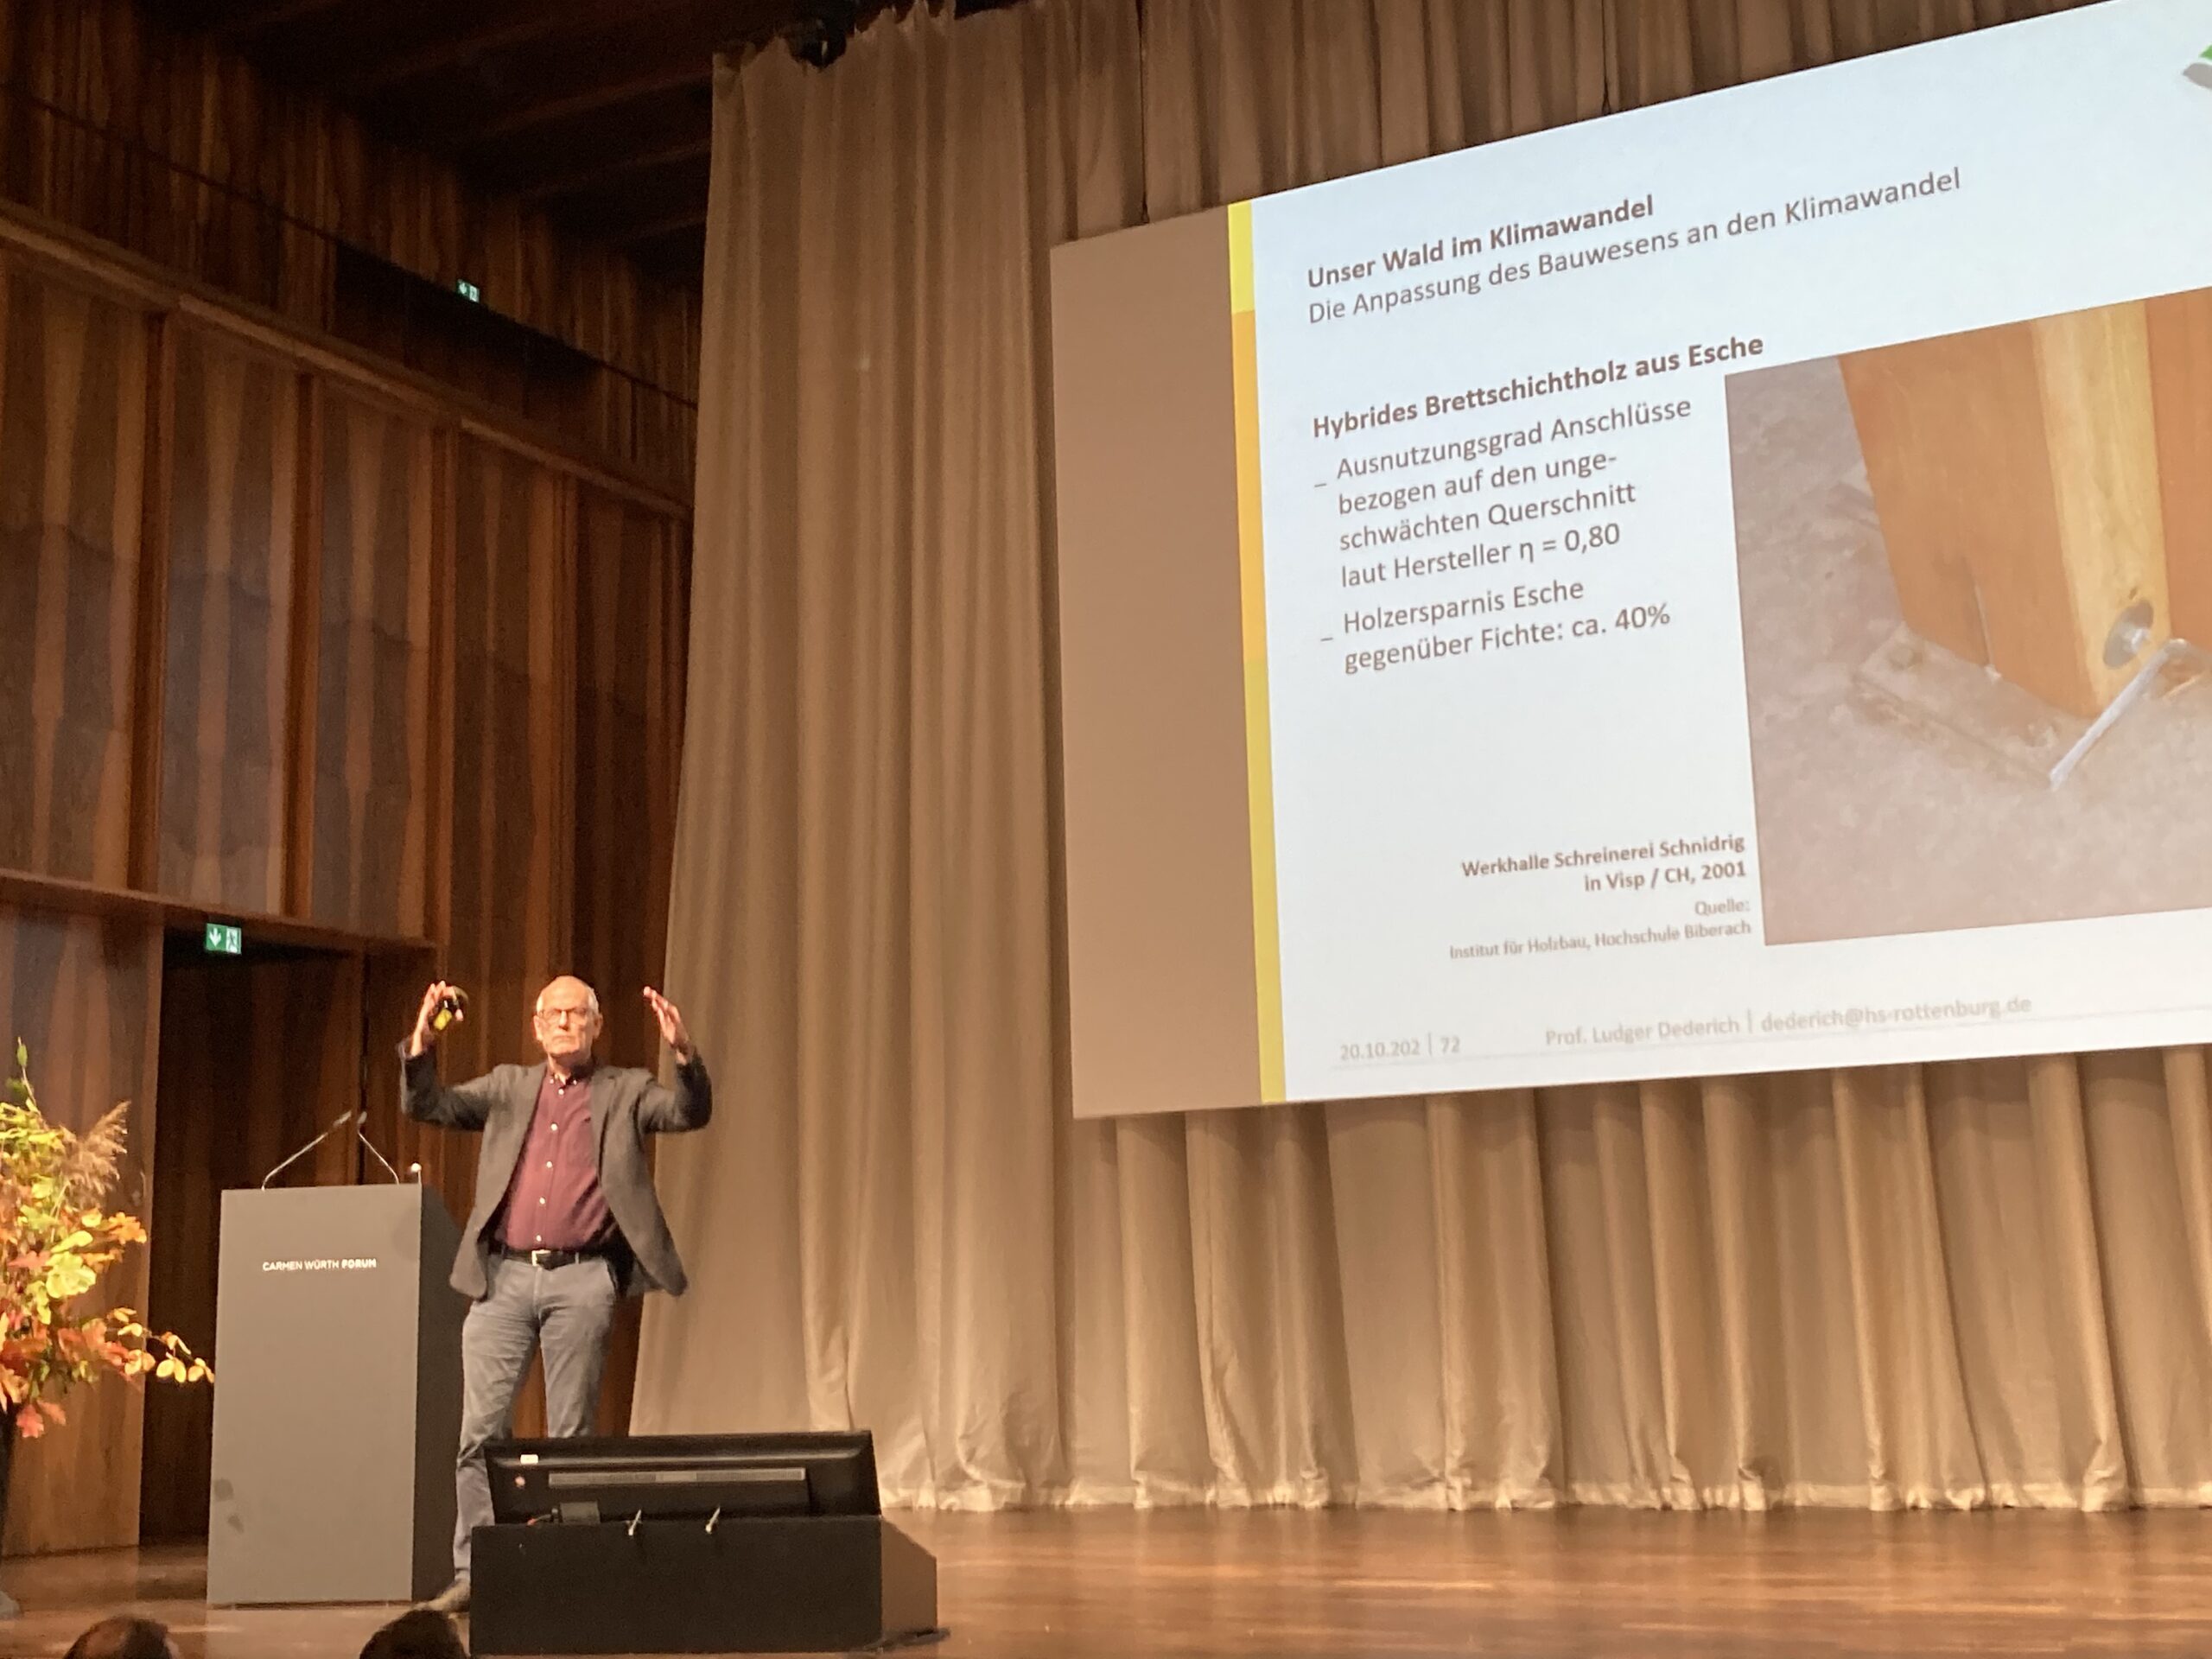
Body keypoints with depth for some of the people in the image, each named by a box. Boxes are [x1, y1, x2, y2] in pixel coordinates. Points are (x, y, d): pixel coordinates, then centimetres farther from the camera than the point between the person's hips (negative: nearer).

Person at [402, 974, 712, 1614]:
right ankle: (473, 1571, 8)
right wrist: (421, 1045, -11)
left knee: (571, 1435, 3)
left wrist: (685, 1053, -24)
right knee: (480, 1430, 0)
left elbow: (690, 1113, -6)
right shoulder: (508, 1087, 15)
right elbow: (426, 1106, 7)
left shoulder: (625, 1091, 9)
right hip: (503, 1277, 2)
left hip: (583, 1280, -2)